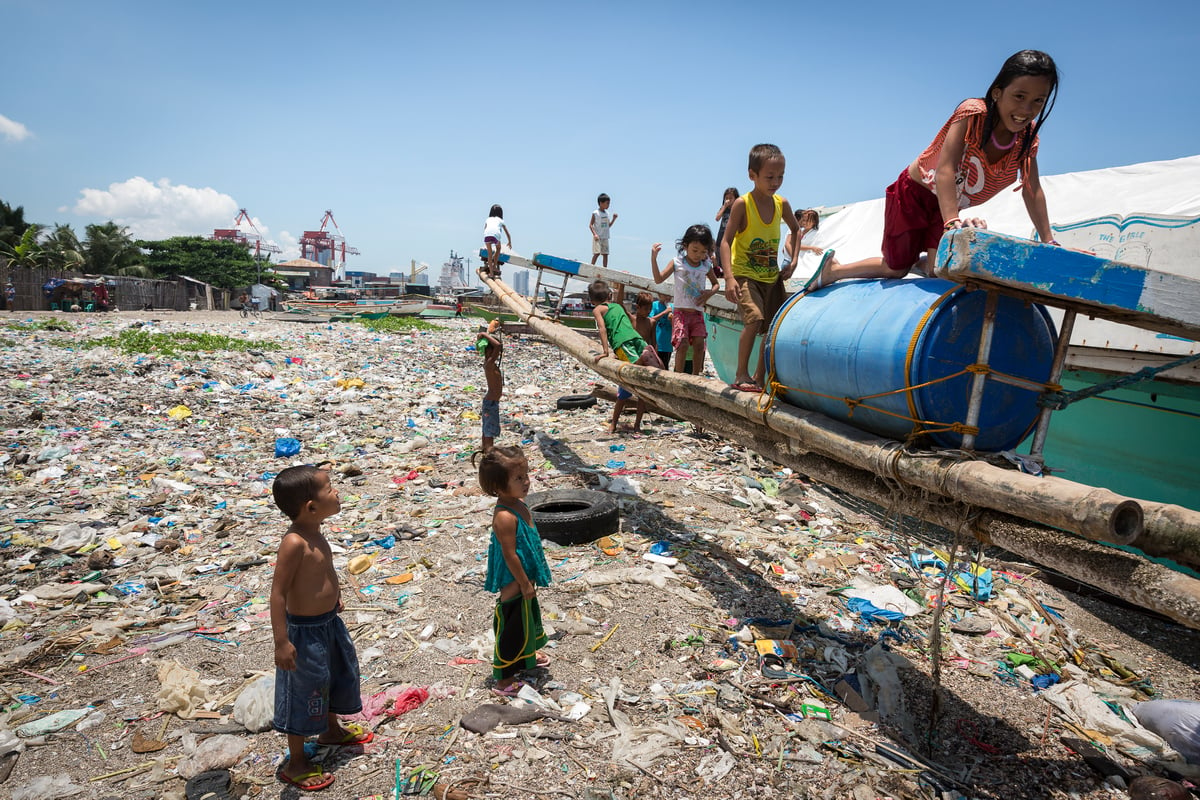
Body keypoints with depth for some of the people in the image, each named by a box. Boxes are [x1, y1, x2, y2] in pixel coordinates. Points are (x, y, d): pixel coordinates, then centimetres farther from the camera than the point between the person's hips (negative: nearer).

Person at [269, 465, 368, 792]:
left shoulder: (314, 533, -2)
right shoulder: (295, 542, -31)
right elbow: (278, 592, -28)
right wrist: (282, 642, -27)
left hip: (329, 621, 9)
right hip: (305, 630, -9)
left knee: (339, 674, 27)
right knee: (304, 693, 9)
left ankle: (331, 729, 52)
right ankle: (295, 763, 30)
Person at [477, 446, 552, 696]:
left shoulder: (519, 503, -1)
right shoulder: (505, 517, -32)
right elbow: (510, 554, -27)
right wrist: (525, 583, -19)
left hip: (524, 577, 10)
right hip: (513, 583, -10)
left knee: (529, 617, 28)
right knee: (512, 626, 5)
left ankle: (528, 655, 51)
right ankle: (503, 680, 22)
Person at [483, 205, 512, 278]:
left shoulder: (487, 219, 35)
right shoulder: (501, 220, 31)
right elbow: (507, 233, 38)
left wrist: (486, 245, 56)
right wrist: (510, 242, 56)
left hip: (487, 234, 1)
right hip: (496, 234, -1)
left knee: (490, 253, 11)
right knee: (498, 249, 27)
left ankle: (491, 273, 7)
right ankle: (494, 267, 26)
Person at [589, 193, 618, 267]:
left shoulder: (606, 213, 12)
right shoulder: (595, 213, -6)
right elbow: (590, 225, -8)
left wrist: (614, 219, 4)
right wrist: (594, 234, -20)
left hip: (605, 237, 6)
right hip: (598, 237, -6)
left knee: (605, 254, 5)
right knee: (597, 253, -13)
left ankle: (605, 269, 9)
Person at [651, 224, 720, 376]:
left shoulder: (706, 266, 9)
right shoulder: (677, 262, 1)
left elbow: (716, 284, 21)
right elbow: (658, 279, -3)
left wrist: (710, 293, -2)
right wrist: (653, 257, -13)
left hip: (698, 313, 3)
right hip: (681, 311, -3)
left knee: (699, 343, -5)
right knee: (682, 343, -15)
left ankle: (695, 375, 6)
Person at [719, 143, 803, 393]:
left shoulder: (781, 204, 3)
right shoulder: (742, 204, -12)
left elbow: (795, 230, 21)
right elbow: (726, 241, -16)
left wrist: (793, 262, 8)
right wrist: (729, 277, -27)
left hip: (772, 277, 6)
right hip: (745, 276, -6)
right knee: (754, 319, -26)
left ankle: (759, 377, 21)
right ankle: (741, 375, -12)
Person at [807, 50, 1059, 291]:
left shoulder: (1027, 135, -11)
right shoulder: (972, 113, -27)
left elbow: (1032, 190, -8)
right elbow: (945, 169, -37)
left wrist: (1048, 241, -15)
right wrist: (952, 221, -52)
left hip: (949, 204, 5)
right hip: (914, 192, -5)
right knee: (895, 270, 3)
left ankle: (921, 261, 23)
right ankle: (831, 270, 26)